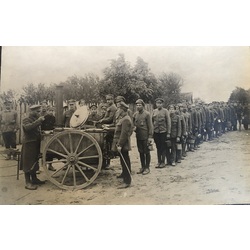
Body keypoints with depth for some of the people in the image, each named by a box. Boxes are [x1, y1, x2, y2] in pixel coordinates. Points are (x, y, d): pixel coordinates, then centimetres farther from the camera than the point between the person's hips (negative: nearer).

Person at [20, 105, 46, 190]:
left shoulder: (36, 120, 18)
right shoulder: (26, 120, -8)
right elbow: (28, 127, -31)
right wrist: (38, 121, -31)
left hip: (36, 144, 8)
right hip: (29, 144, -8)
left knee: (34, 162, 15)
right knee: (28, 163, -5)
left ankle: (34, 179, 24)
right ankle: (28, 182, -2)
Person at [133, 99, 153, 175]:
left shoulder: (147, 114, -8)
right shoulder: (135, 114, 8)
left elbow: (150, 126, -10)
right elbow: (133, 123, 21)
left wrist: (150, 137, -14)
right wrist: (134, 127, -2)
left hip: (145, 137, -5)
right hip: (138, 136, 5)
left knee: (146, 152, 4)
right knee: (141, 152, 13)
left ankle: (147, 167, 14)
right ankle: (142, 167, 23)